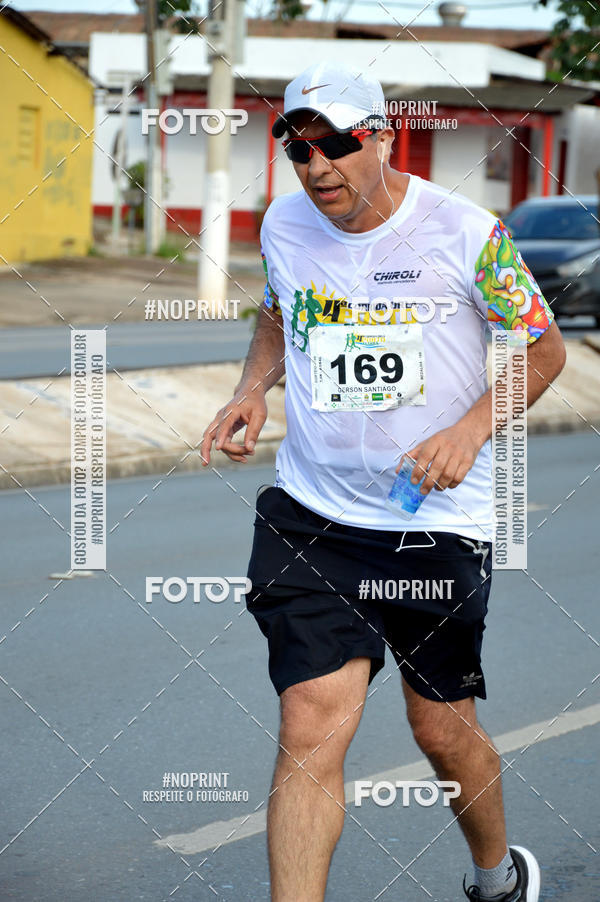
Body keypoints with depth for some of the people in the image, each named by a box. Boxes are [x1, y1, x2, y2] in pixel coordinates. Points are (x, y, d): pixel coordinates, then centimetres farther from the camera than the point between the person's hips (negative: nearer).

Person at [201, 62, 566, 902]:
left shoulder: (466, 231, -11)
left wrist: (469, 431, -14)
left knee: (443, 730, 11)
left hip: (441, 520, -2)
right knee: (311, 732, -11)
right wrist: (254, 387, 2)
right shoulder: (284, 225, 0)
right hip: (311, 513, 2)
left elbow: (544, 348, 1)